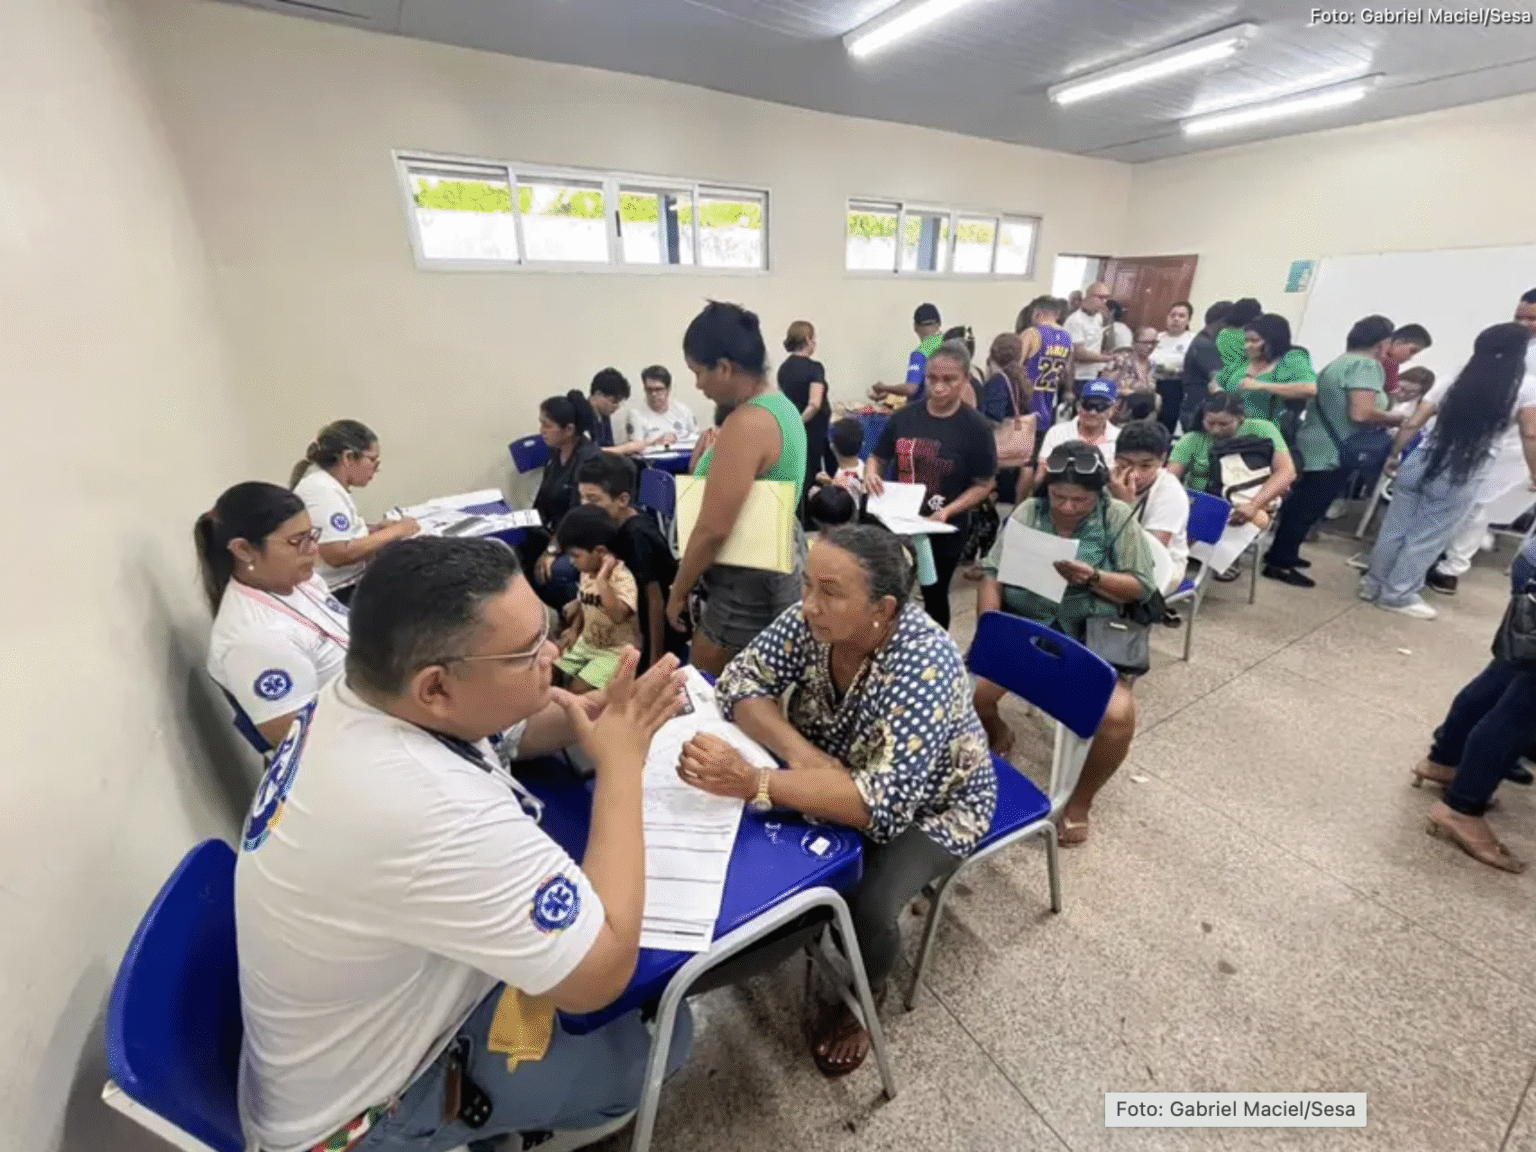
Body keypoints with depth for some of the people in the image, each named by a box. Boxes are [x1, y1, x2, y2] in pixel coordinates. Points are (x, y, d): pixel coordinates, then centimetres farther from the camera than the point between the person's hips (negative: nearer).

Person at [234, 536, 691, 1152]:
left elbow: (508, 732, 1)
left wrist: (607, 709, -20)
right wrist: (622, 762, -28)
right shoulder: (436, 815, -44)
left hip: (369, 999, 7)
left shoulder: (359, 694, -16)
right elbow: (602, 972, -32)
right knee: (661, 1033, 4)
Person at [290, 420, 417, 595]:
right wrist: (395, 531, -17)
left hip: (353, 583, 9)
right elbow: (338, 555, -26)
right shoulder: (321, 490, -18)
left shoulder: (329, 483, 11)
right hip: (338, 593, -9)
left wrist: (379, 528, 5)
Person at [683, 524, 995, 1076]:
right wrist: (801, 753, -34)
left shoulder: (924, 664, -36)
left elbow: (882, 802, -42)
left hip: (928, 806, -4)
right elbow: (739, 681, -17)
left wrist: (751, 781, -50)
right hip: (836, 776, 5)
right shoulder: (813, 620, -21)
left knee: (865, 908, -24)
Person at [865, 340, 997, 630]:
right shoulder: (904, 417, -3)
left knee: (934, 596, 16)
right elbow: (877, 458, 7)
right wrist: (870, 474, -16)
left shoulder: (976, 427, -11)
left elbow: (984, 484, -7)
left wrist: (948, 511, -22)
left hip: (944, 530, -2)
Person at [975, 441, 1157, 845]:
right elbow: (993, 577, -2)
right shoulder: (1028, 512, 4)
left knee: (1117, 717, -26)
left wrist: (1093, 578, -20)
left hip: (1094, 637, -1)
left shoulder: (1118, 518, 1)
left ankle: (1080, 800, 5)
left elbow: (1142, 588, 0)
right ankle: (997, 735, 19)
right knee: (972, 690, -22)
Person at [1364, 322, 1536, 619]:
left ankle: (1373, 584, 21)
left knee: (1394, 529, 11)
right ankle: (1397, 595, 14)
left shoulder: (1451, 382, 7)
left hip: (1421, 463, 3)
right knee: (1428, 538, 6)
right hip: (1463, 477, -3)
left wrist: (1394, 455, 18)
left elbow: (1412, 424, 5)